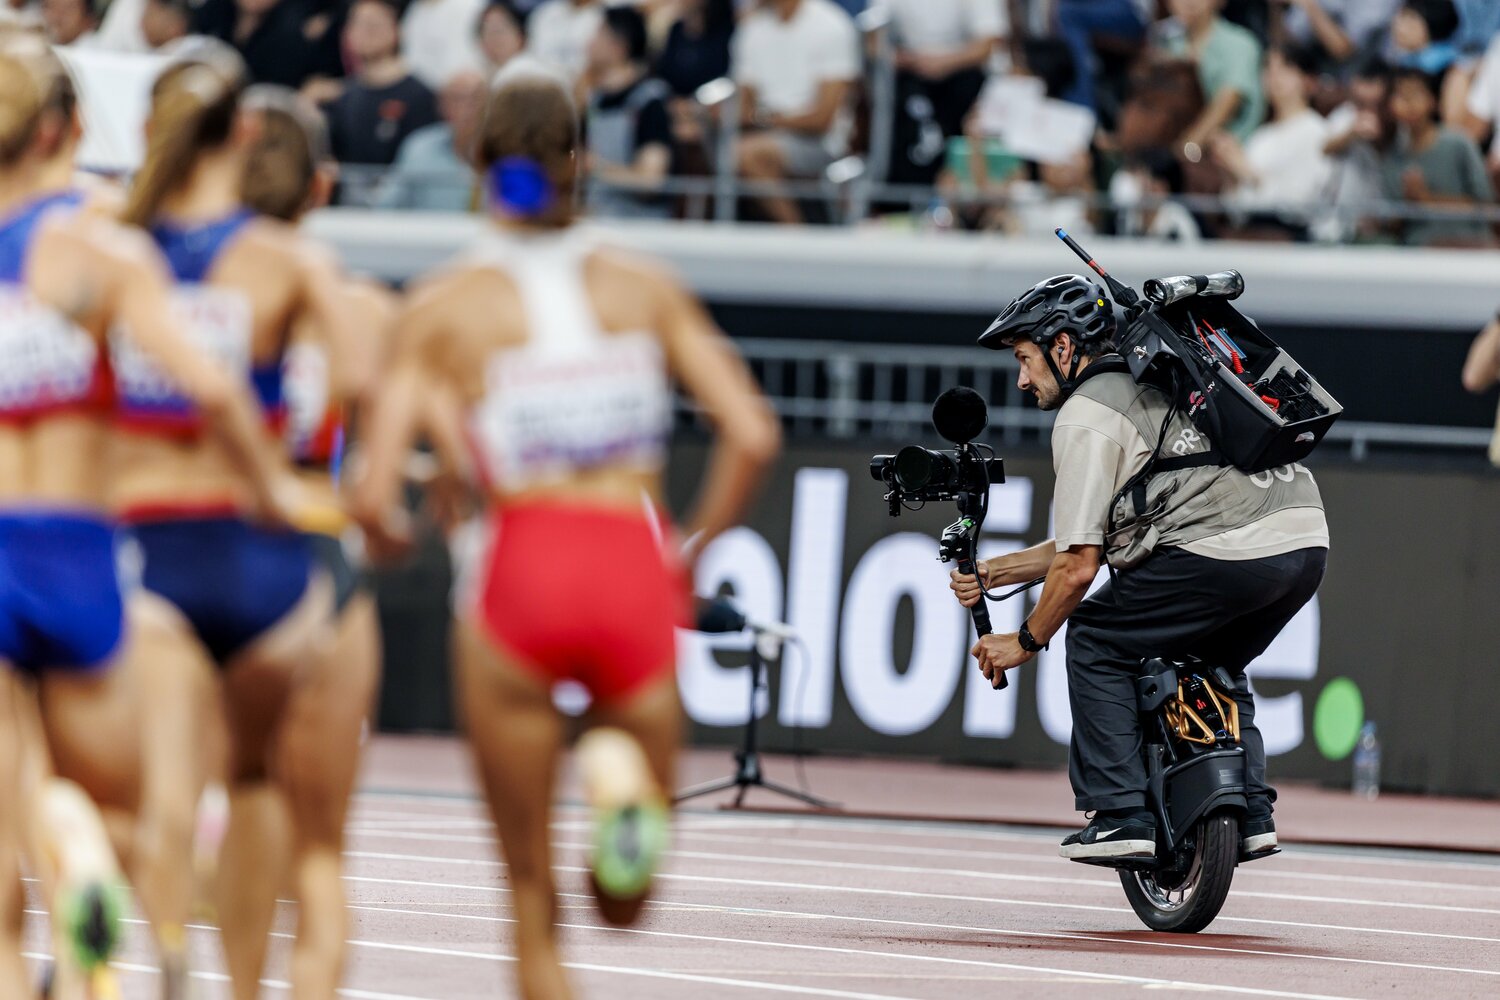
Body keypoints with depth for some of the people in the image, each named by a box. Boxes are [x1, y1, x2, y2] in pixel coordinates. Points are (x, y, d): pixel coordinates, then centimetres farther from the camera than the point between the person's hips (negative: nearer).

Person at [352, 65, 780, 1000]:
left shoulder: (444, 305, 4)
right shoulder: (646, 286, 10)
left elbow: (376, 496, -3)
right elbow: (753, 436, 0)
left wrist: (390, 530, 19)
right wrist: (693, 553, 13)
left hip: (522, 576, -1)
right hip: (635, 573, 1)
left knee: (534, 899, 12)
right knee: (625, 900, 14)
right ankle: (625, 782, -19)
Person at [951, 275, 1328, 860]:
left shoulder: (1085, 417, 1)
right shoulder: (1151, 383, 30)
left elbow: (1079, 567, -2)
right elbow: (1093, 540, 33)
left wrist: (1027, 642, 13)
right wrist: (993, 575, 32)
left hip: (1227, 549, -9)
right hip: (1306, 540, 9)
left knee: (1097, 642, 9)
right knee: (1214, 663, 31)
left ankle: (1120, 815, 1)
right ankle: (1251, 814, 18)